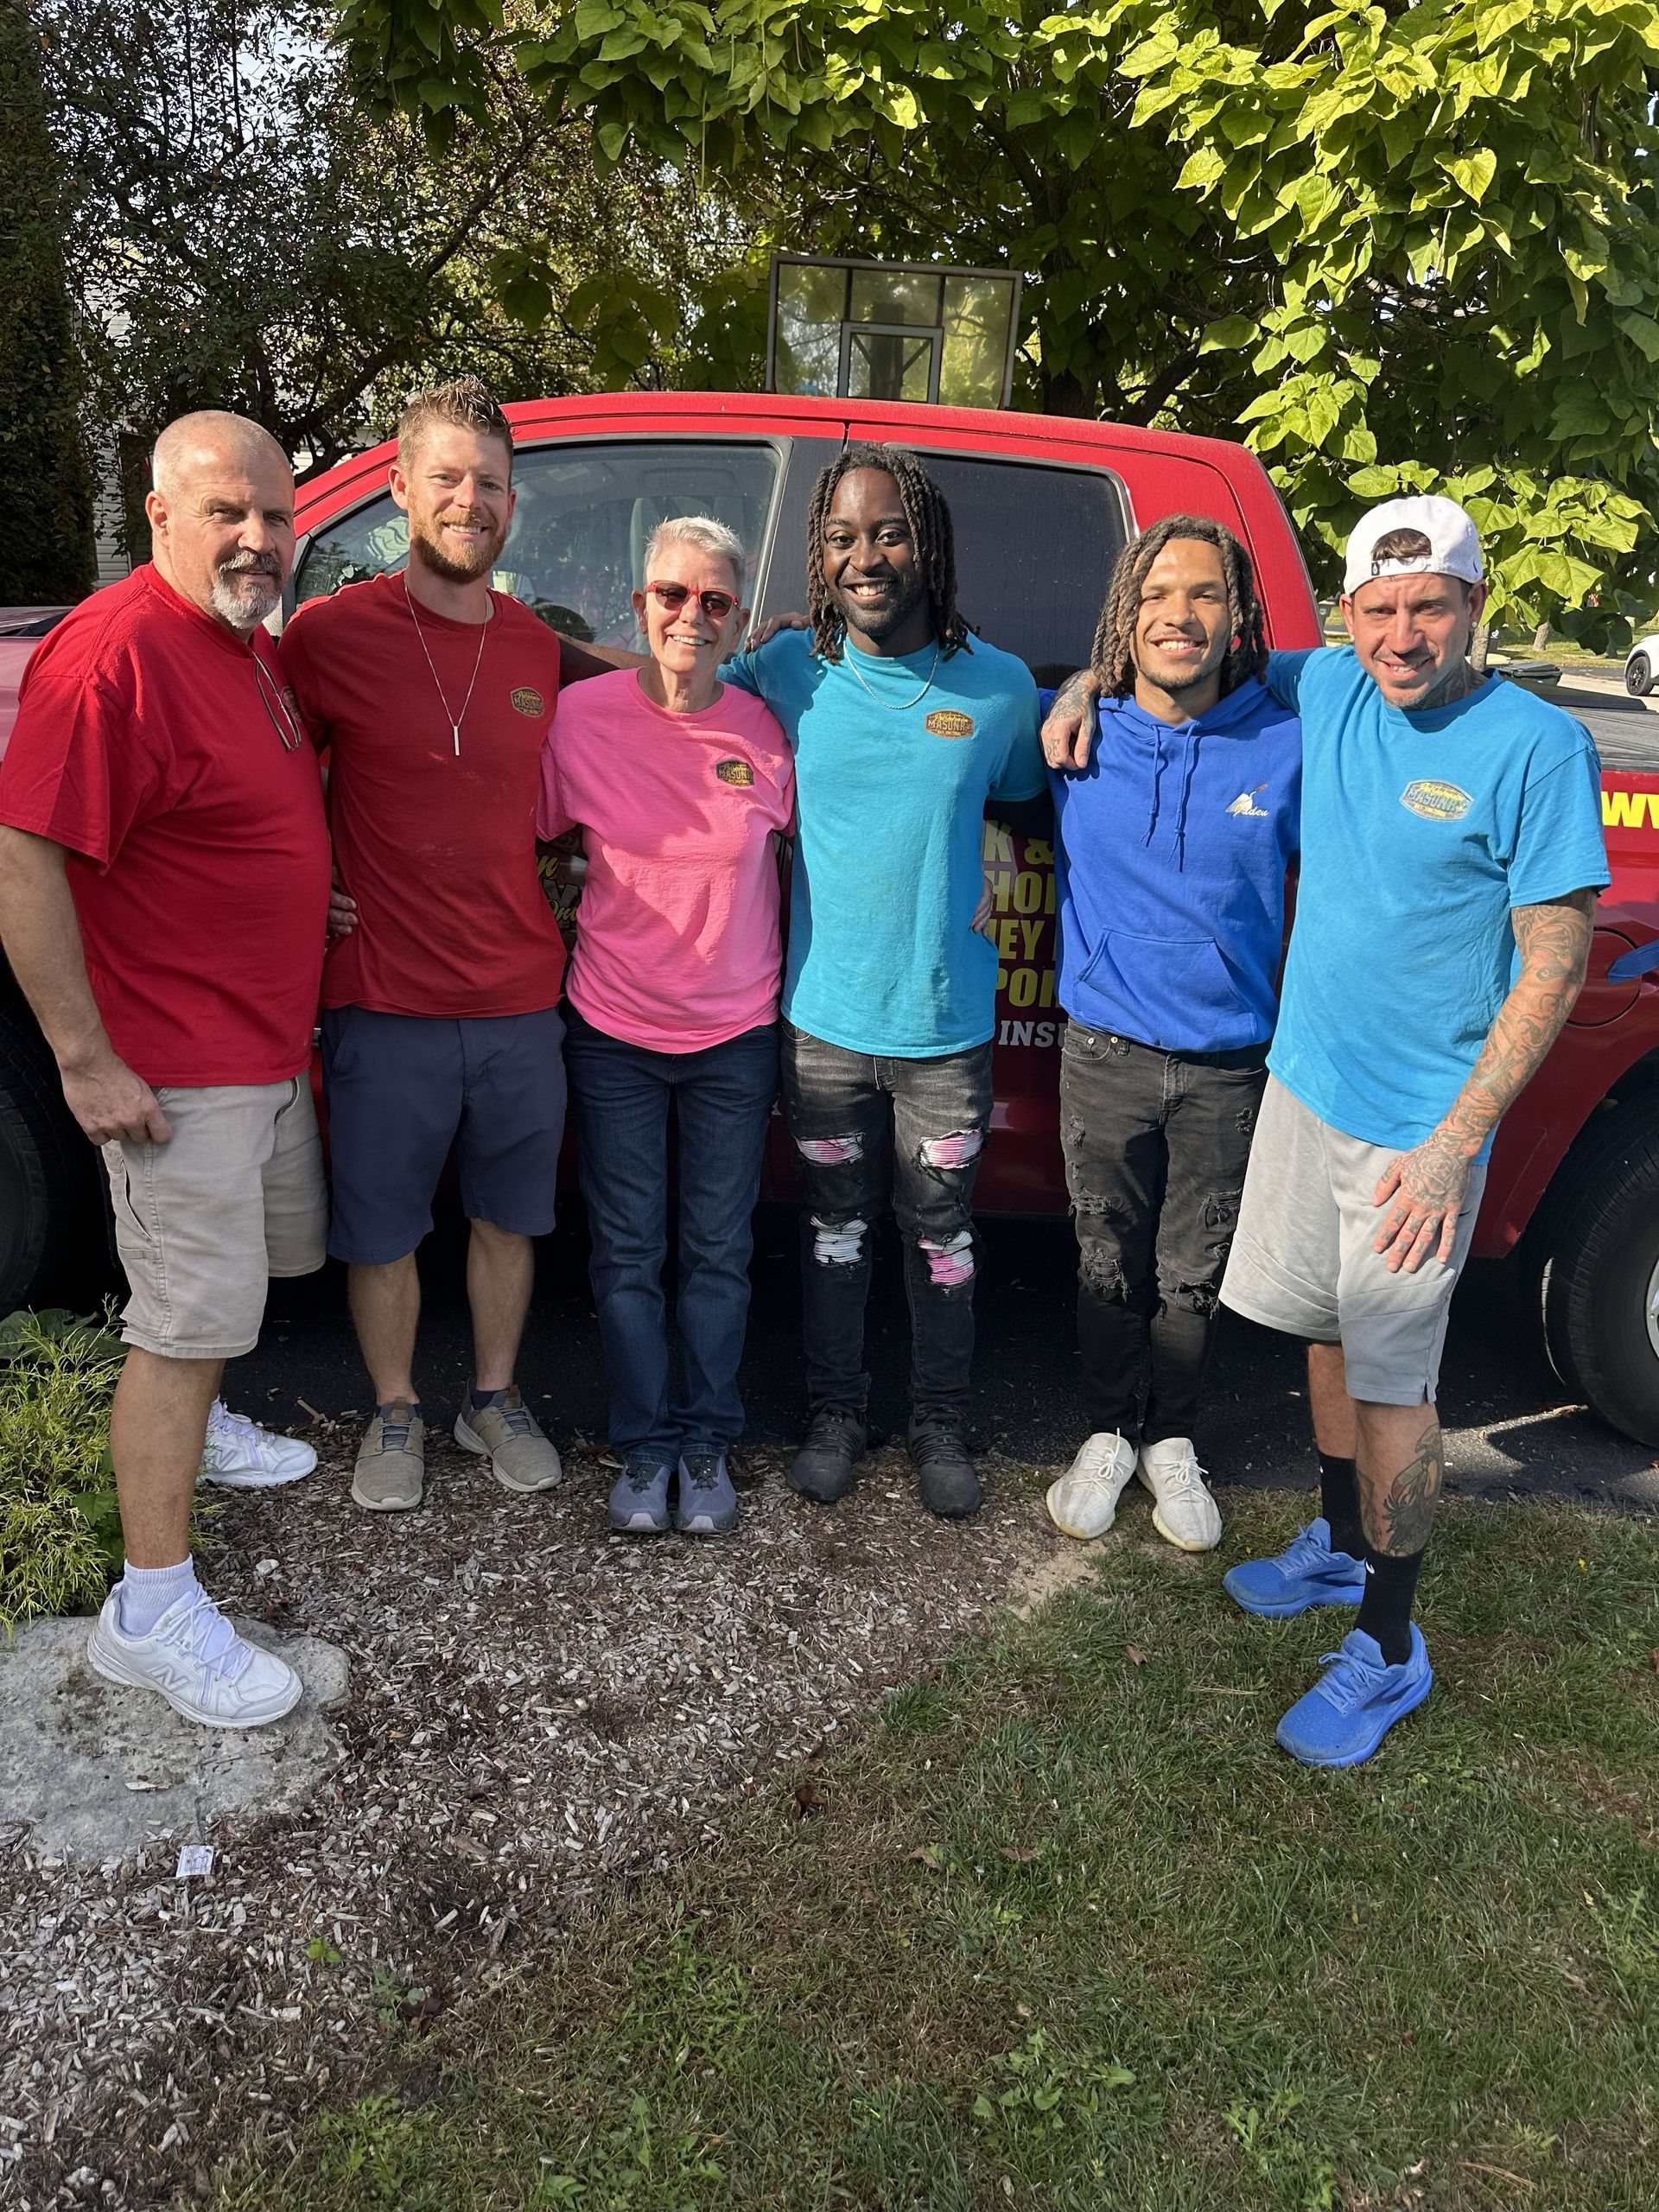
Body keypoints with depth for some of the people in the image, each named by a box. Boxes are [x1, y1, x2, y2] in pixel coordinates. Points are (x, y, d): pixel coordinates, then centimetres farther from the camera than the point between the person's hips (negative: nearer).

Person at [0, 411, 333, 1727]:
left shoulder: (253, 644, 10)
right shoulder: (112, 655, -21)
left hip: (270, 1046, 10)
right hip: (179, 1071, -9)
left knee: (244, 1269, 25)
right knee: (188, 1322, -4)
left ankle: (196, 1433, 49)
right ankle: (152, 1614, 8)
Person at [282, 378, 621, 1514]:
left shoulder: (545, 652, 4)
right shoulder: (330, 633, -7)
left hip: (522, 1004, 3)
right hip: (386, 1004, -3)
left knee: (509, 1216, 17)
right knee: (382, 1230, 11)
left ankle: (495, 1397, 37)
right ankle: (396, 1411, 33)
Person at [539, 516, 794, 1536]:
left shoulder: (768, 732, -7)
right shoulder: (581, 717, -8)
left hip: (737, 1036, 0)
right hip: (614, 1032, 0)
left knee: (719, 1252, 12)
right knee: (629, 1253, 10)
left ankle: (708, 1444, 30)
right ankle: (646, 1446, 27)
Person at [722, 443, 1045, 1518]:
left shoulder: (999, 684, -4)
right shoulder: (788, 670, -3)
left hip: (947, 1019, 0)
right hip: (824, 1014, 1)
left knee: (942, 1232, 12)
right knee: (836, 1225, 15)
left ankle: (941, 1423, 31)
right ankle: (837, 1412, 33)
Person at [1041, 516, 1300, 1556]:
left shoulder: (1287, 747, -7)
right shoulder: (1079, 736, -4)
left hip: (1229, 1067, 0)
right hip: (1106, 1057, 1)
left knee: (1194, 1272, 13)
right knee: (1110, 1264, 14)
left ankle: (1172, 1441, 35)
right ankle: (1110, 1433, 35)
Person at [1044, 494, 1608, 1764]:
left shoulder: (1536, 747, -15)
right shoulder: (1325, 690, 1)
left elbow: (1556, 961, -14)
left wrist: (1457, 1142, -18)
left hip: (1420, 1123, -6)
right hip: (1306, 1085, 6)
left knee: (1391, 1381, 1)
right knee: (1329, 1332, 19)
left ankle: (1390, 1650, 18)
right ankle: (1342, 1548, 41)